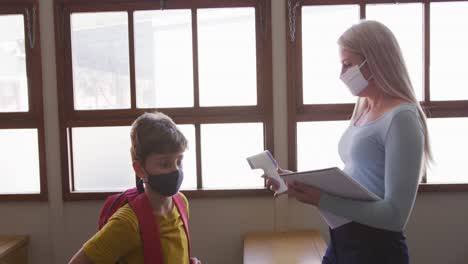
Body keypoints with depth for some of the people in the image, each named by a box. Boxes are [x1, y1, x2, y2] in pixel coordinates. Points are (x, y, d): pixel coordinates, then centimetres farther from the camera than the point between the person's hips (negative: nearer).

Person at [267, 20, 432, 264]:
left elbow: (396, 215, -21)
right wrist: (298, 180, 2)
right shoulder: (363, 111, 7)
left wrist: (322, 200, -27)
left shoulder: (401, 118, -18)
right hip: (341, 241, 7)